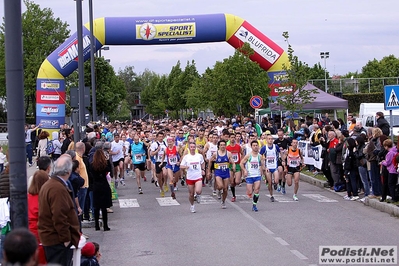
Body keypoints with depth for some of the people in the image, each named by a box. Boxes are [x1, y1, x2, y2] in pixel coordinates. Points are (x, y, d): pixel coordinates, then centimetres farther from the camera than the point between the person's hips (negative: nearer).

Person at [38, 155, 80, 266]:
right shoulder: (58, 189, -21)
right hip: (58, 240, -11)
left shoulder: (48, 185, 14)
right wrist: (66, 238, -18)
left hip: (48, 237, 11)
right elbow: (59, 218, -24)